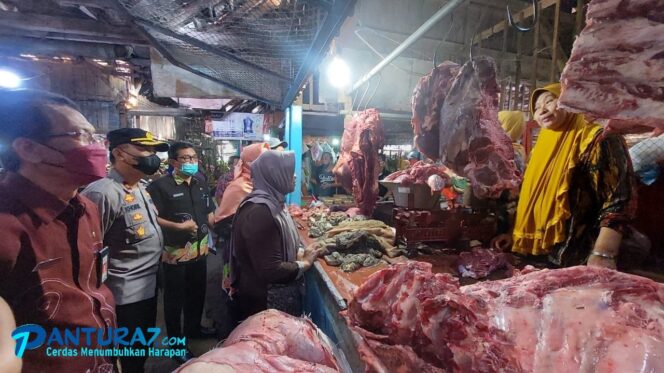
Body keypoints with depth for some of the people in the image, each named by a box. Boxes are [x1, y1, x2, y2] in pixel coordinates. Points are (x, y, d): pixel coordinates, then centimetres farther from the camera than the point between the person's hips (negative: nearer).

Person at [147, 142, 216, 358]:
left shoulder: (201, 186, 8)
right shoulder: (161, 186, -14)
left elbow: (209, 216, 16)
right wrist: (179, 226, -24)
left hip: (199, 250, 7)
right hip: (175, 253, -7)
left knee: (197, 294, 23)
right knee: (175, 299, 11)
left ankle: (193, 328, 44)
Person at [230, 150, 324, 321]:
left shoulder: (274, 203, 4)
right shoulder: (259, 212, -28)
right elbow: (271, 271, -29)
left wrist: (303, 253, -1)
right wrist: (305, 263, -16)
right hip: (266, 303, -9)